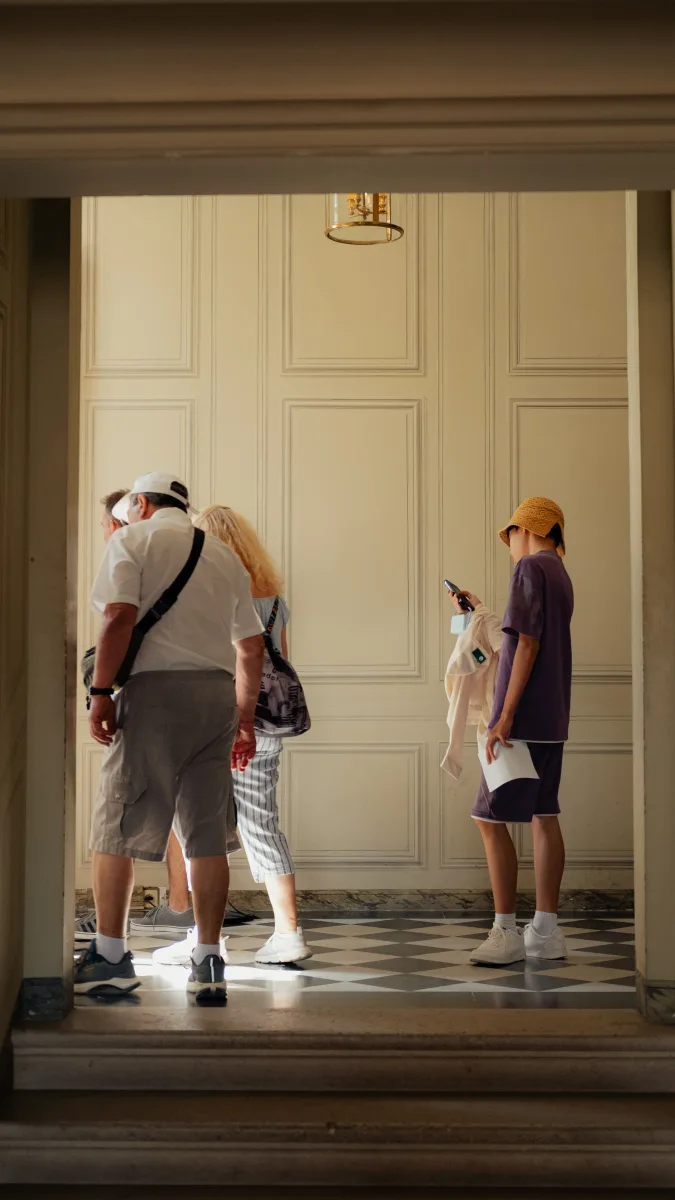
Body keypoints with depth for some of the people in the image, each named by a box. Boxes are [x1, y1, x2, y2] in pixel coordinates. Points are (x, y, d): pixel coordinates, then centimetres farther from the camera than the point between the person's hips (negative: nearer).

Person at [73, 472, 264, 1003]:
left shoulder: (133, 539, 6)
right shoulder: (224, 554, 21)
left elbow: (120, 616, -11)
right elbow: (251, 646, 19)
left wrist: (101, 691, -11)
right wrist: (245, 719, 24)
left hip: (156, 687, -5)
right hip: (218, 692, 5)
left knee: (117, 825, 2)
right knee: (208, 834, 6)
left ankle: (111, 955, 4)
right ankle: (208, 964, 6)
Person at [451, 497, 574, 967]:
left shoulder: (531, 568, -10)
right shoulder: (560, 575, 17)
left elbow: (528, 644, -18)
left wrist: (505, 716, -20)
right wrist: (481, 612, 36)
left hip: (525, 717, -9)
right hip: (552, 719, 9)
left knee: (492, 817, -6)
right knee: (544, 815, 8)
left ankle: (507, 932, -6)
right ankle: (547, 930, 10)